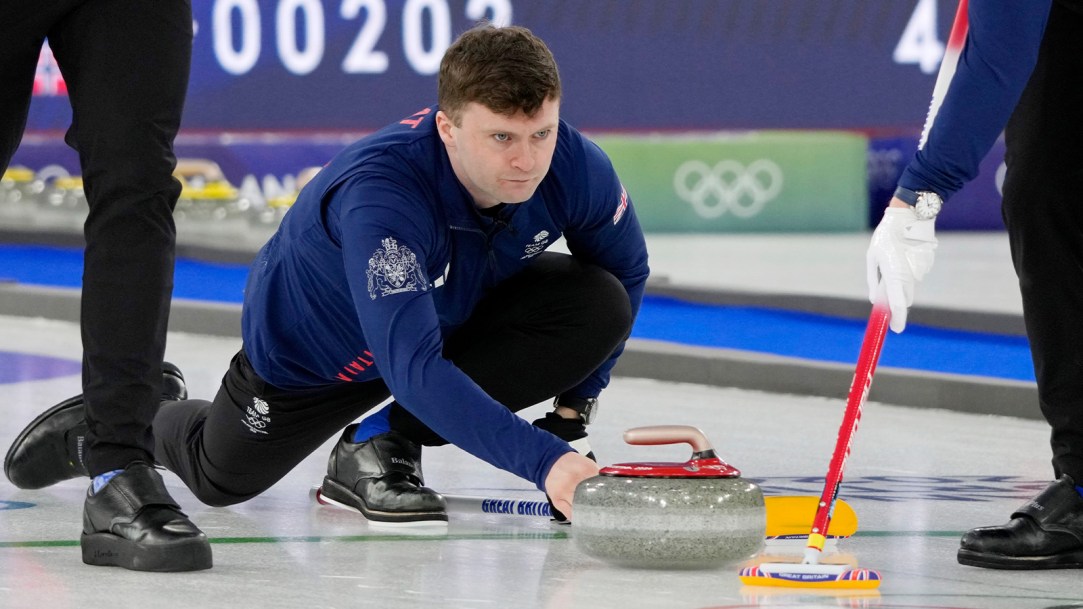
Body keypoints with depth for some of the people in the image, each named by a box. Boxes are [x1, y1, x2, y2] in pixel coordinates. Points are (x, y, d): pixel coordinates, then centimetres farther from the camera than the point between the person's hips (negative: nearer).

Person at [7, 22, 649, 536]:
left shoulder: (576, 166, -31)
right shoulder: (378, 191, -46)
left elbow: (626, 274, -7)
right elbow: (414, 368, -54)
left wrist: (574, 401, -9)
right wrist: (542, 460, -61)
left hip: (458, 315, 4)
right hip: (311, 347, -4)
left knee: (601, 307, -23)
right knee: (221, 475, 17)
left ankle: (380, 443, -8)